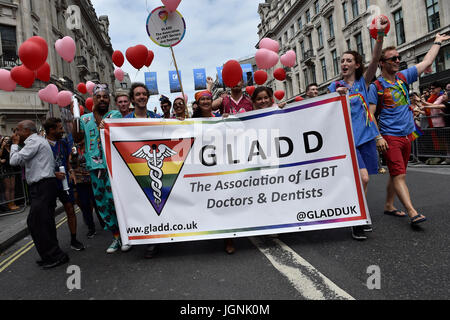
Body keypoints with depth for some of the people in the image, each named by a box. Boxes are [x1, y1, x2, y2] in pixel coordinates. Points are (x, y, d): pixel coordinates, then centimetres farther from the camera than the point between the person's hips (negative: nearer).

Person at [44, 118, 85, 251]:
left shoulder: (63, 143, 9)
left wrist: (70, 170, 3)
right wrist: (54, 174, -19)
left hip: (64, 182, 4)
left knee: (70, 210, 4)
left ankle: (73, 240, 15)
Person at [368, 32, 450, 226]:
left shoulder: (403, 77, 11)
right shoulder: (376, 86, -6)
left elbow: (426, 62, 25)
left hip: (407, 135, 7)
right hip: (390, 137, -6)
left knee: (396, 174, 12)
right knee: (399, 175, -11)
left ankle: (389, 206, 23)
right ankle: (412, 213, -14)